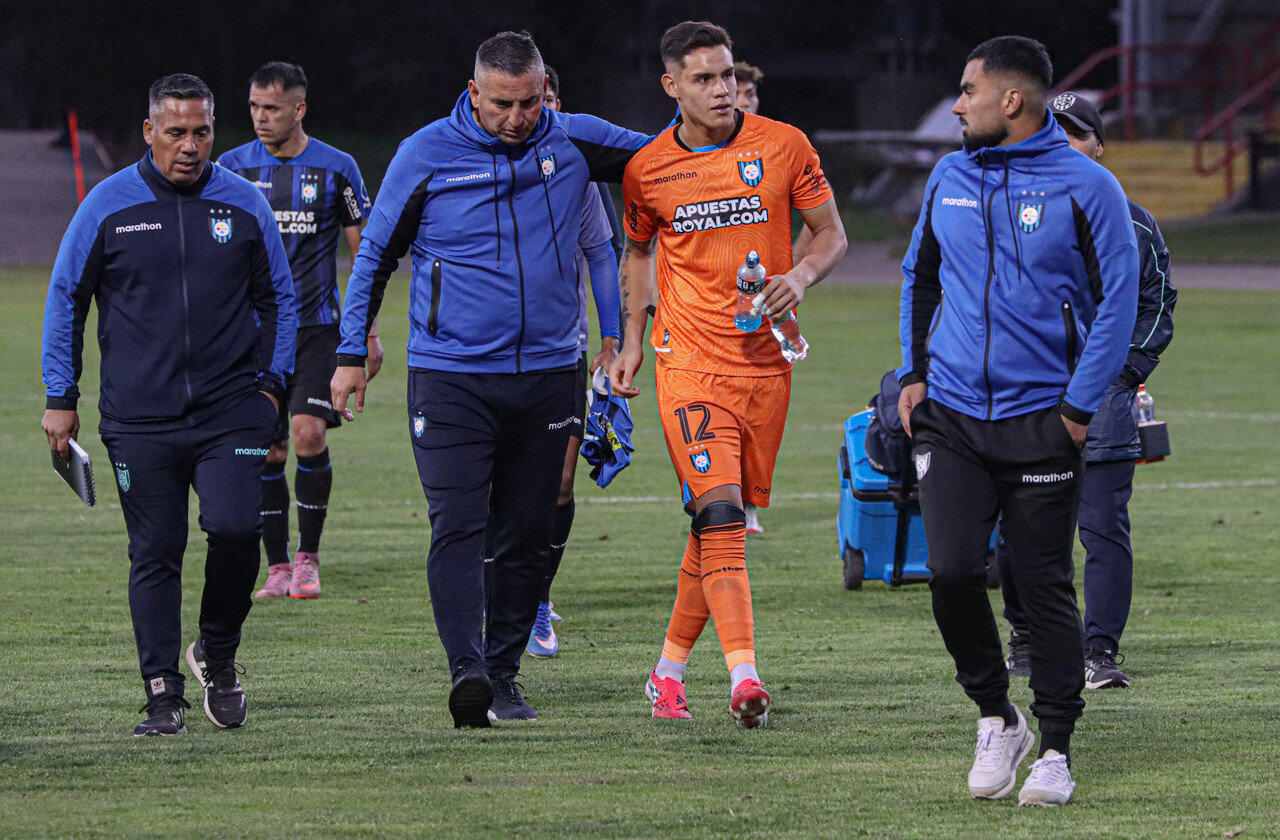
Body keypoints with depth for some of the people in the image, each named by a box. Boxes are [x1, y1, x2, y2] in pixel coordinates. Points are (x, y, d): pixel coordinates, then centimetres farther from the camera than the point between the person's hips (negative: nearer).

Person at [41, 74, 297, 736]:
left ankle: (218, 653, 9)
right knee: (155, 555, 0)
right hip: (139, 419, 0)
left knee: (235, 528, -16)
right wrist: (60, 398, 6)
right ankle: (163, 696, 8)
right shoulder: (110, 205, 1)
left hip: (229, 410, 0)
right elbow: (65, 300, 9)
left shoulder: (244, 204, 5)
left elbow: (278, 300, 17)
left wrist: (271, 383, 7)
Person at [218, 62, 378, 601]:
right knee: (267, 450, -1)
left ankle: (308, 559, -1)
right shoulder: (233, 167, 3)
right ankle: (278, 567, 9)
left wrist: (369, 333, 5)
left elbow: (363, 252, 7)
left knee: (309, 433, -15)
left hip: (317, 326, -2)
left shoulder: (335, 168, 0)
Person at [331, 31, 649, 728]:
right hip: (449, 375, -3)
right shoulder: (426, 156, -3)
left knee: (527, 533, 6)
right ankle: (467, 670, -23)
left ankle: (504, 673, 16)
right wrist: (351, 354, 5)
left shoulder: (573, 144, 3)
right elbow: (374, 256, 7)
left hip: (546, 375, 3)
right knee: (457, 526, -15)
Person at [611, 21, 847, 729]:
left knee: (723, 521, 7)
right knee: (719, 513, -17)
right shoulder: (647, 170, 3)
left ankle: (671, 667, 22)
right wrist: (631, 340, 9)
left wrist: (803, 274, -13)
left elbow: (830, 233, 8)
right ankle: (744, 677, -25)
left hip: (766, 363, 2)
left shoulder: (783, 146, 0)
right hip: (688, 359, -2)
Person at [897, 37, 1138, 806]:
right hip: (950, 416, 3)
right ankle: (997, 718, 10)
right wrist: (914, 372, 12)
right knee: (953, 571, -10)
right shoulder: (949, 180, 9)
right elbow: (921, 276, 22)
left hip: (1041, 420, -3)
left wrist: (1080, 405, -9)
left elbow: (1117, 301, -5)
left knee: (1046, 587, 0)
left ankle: (1056, 750, 11)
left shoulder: (1085, 187, -5)